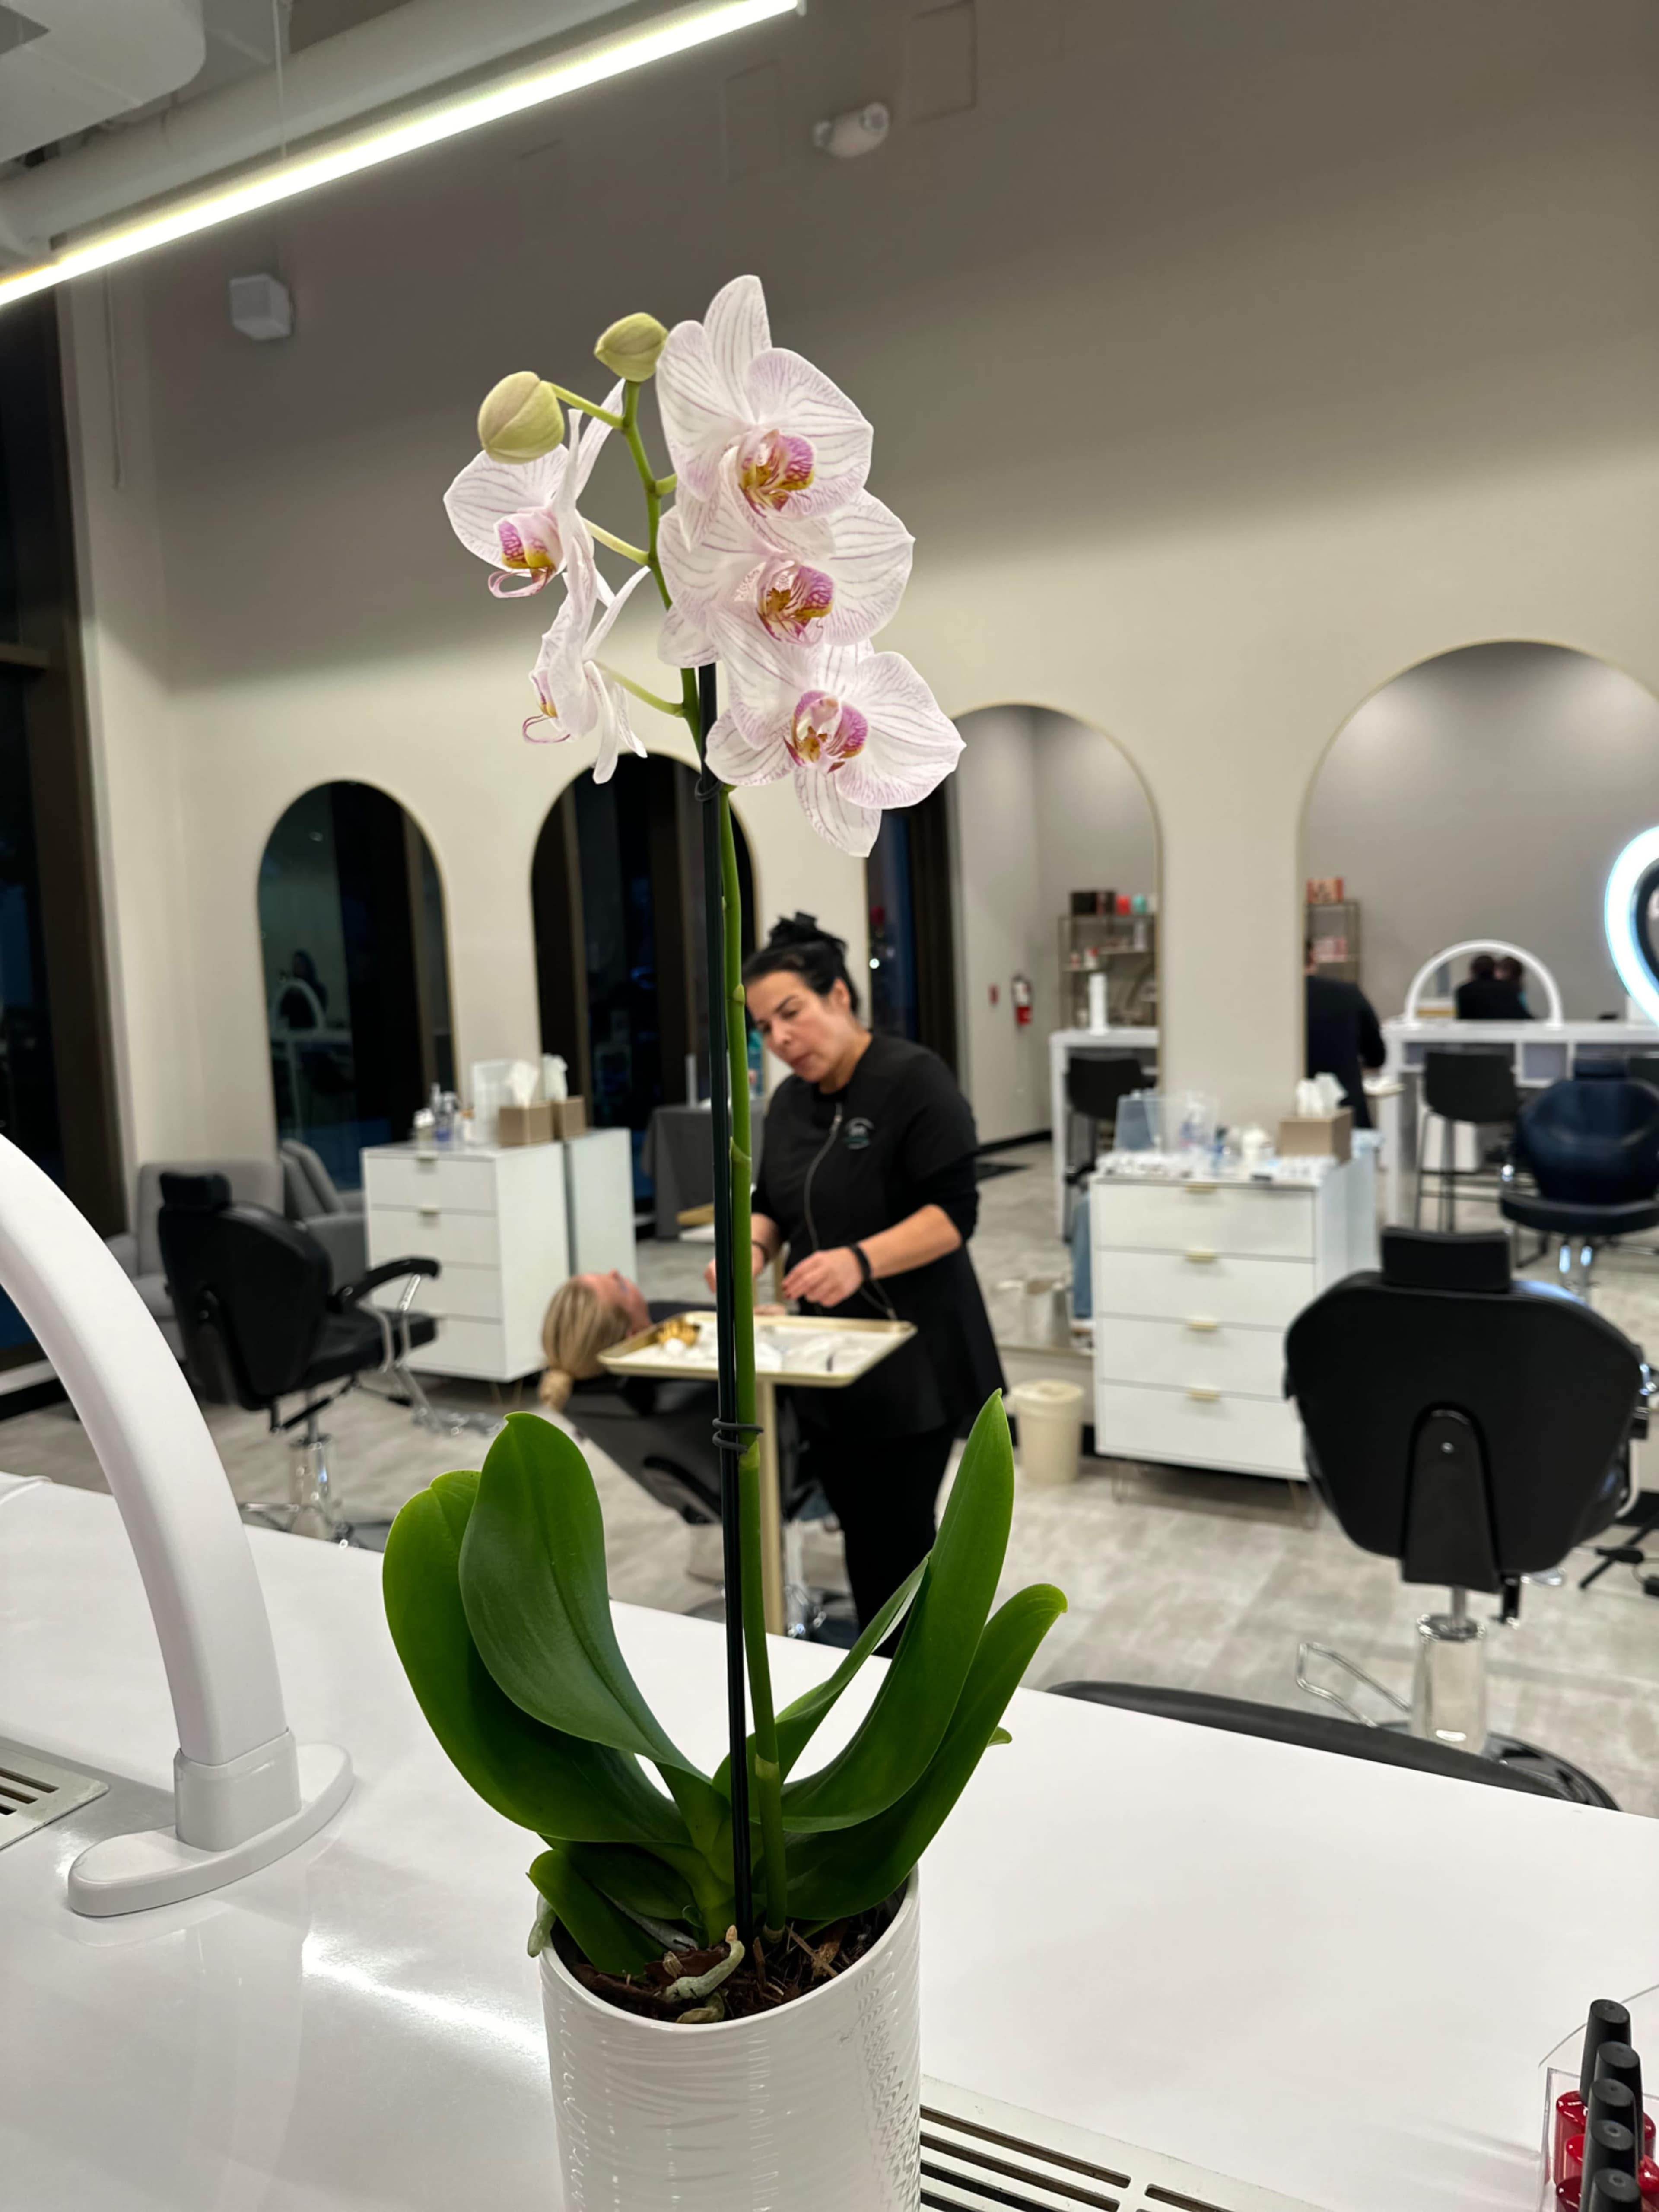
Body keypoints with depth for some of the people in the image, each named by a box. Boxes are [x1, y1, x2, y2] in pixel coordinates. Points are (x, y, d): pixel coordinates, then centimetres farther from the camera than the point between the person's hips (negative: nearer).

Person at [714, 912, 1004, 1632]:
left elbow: (954, 1210, -19)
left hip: (914, 1357, -7)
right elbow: (771, 1203, 16)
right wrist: (753, 1247, -6)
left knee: (899, 1535, -2)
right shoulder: (789, 1102, 9)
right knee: (859, 1531, 13)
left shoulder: (914, 1079, -14)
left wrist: (861, 1260, -33)